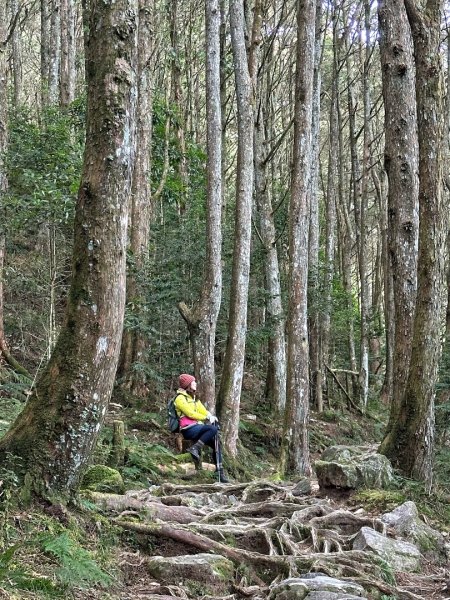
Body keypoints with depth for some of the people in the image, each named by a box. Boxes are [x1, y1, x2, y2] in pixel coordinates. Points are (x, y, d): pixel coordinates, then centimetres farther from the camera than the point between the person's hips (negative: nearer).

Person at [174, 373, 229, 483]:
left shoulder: (193, 398, 22)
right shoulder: (180, 398, -5)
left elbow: (203, 411, 15)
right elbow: (190, 413, -14)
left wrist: (211, 417, -5)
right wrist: (206, 418, -14)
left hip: (197, 427, 8)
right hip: (188, 429, -8)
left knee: (216, 443, -6)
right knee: (213, 429, -29)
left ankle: (220, 472, -3)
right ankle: (195, 448, -23)